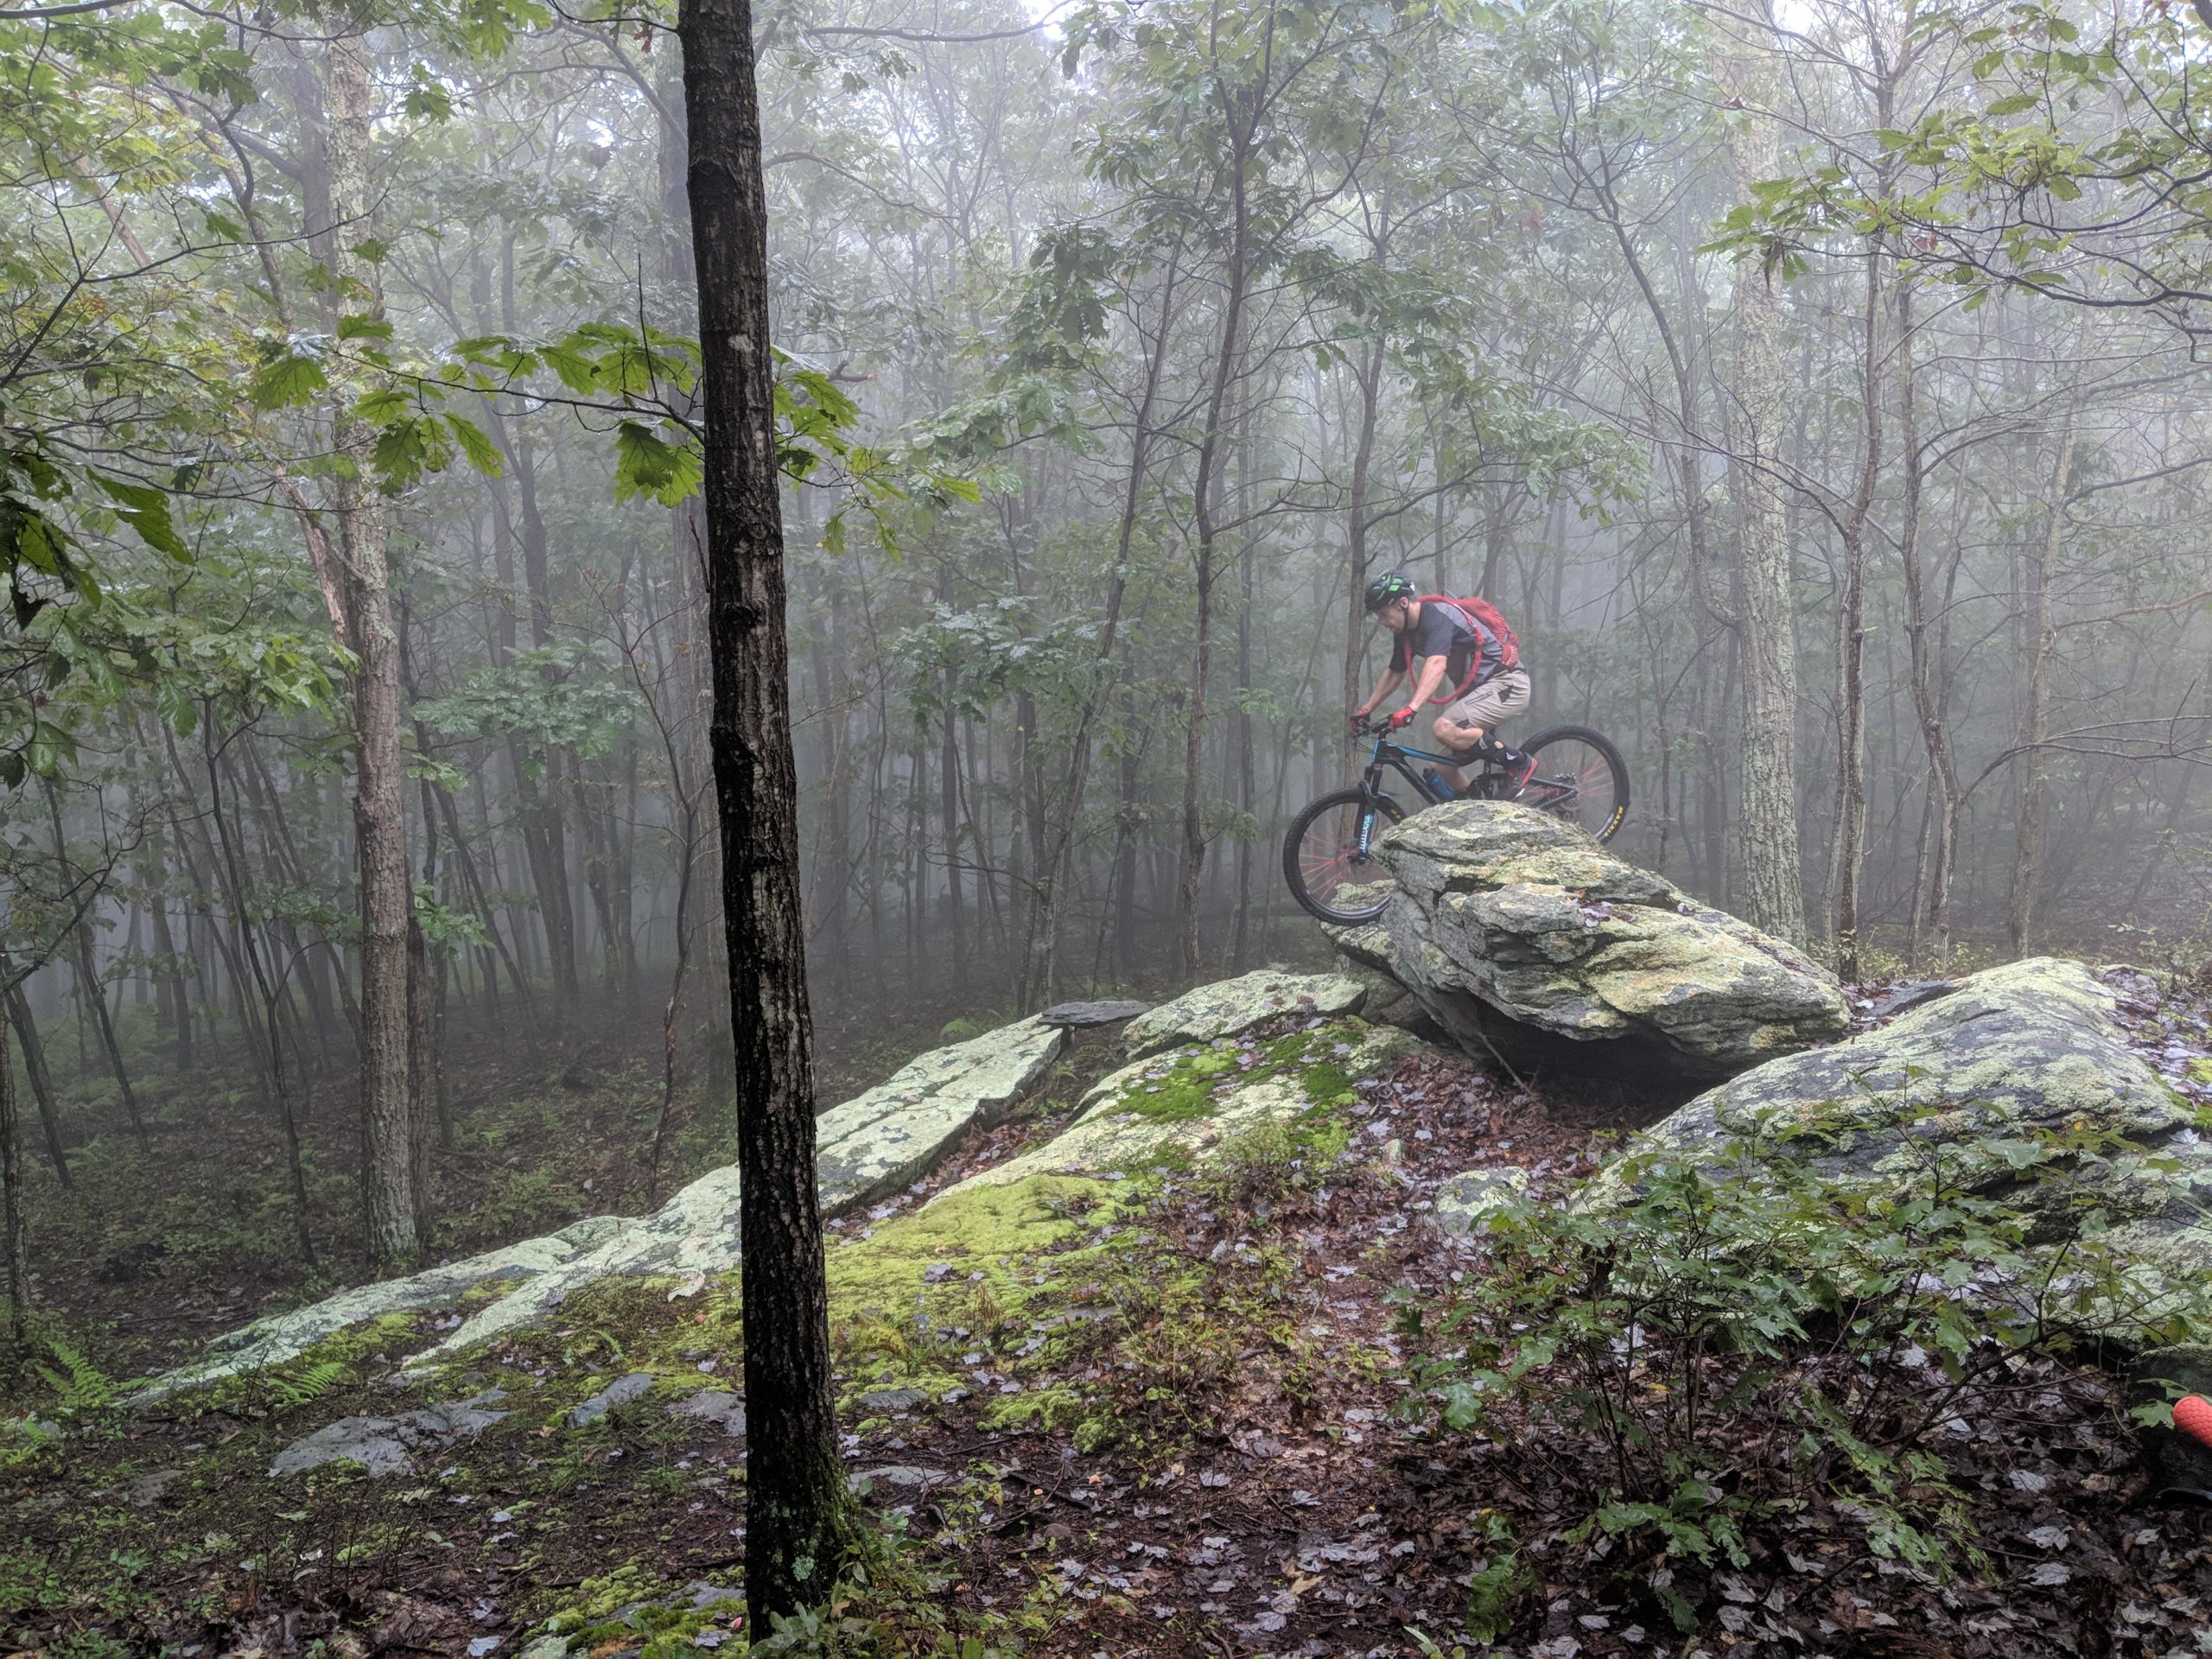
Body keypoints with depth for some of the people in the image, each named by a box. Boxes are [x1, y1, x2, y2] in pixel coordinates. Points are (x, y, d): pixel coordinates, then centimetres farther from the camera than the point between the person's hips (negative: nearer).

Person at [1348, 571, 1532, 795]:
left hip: (1506, 683, -9)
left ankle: (1519, 763, -14)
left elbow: (1436, 665, -38)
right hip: (1475, 689, 9)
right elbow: (1394, 673, 22)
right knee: (1443, 768, 1)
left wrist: (1411, 709, -50)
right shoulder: (1405, 632, 6)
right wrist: (1366, 710, 20)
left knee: (1445, 729, -30)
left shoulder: (1437, 615, -21)